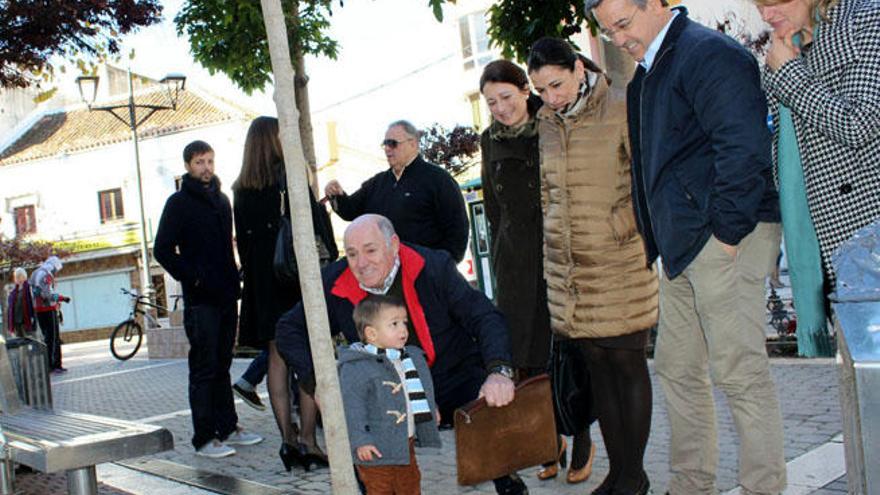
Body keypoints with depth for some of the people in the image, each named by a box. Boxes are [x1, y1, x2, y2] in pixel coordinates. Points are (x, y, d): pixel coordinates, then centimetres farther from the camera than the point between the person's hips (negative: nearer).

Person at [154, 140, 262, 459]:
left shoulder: (221, 200, 16)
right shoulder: (179, 203, -4)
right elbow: (162, 250, -8)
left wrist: (233, 278, 12)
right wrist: (192, 277, -14)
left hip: (226, 296, 7)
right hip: (200, 299, -6)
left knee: (222, 365, 13)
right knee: (204, 369, -4)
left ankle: (228, 427, 21)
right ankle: (204, 438, 1)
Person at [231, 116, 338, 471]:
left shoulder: (241, 190, 8)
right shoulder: (290, 179, -8)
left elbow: (243, 242, 11)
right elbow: (316, 230, -11)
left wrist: (255, 276, 16)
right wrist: (328, 265, -5)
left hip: (263, 282, 5)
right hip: (299, 278, -5)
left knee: (277, 358, 7)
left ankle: (288, 438, 6)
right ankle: (307, 439, -4)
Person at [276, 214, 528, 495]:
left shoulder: (434, 267, -11)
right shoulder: (335, 284, -6)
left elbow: (484, 317, -11)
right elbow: (289, 330, 3)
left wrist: (498, 371, -29)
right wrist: (317, 382, -13)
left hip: (454, 379, -2)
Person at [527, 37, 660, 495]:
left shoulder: (619, 111, -8)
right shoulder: (544, 124, 9)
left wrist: (622, 225, -9)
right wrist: (556, 234, 14)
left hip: (618, 263, -5)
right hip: (565, 267, 5)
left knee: (627, 363, 3)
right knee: (596, 365, 9)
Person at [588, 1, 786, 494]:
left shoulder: (708, 52, -11)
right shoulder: (649, 72, 19)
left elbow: (743, 147, -20)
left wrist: (727, 231, -18)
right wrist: (657, 240, 17)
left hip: (724, 237, -10)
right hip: (684, 246, 10)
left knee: (740, 371, -6)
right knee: (678, 368, 14)